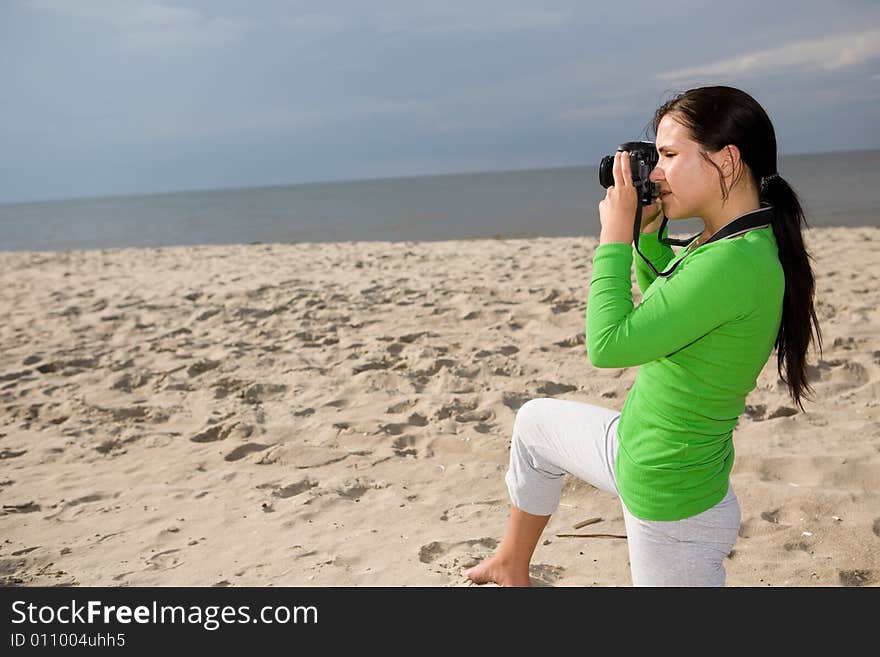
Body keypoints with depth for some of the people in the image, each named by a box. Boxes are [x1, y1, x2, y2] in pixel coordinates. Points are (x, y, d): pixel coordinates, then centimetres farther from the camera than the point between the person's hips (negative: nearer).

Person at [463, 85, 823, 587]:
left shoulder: (735, 262, -31)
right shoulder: (736, 243, -1)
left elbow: (608, 345, -30)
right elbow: (665, 306, 18)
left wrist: (616, 233, -21)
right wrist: (648, 233, 3)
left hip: (668, 505, -10)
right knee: (534, 421, 26)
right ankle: (512, 566, 45)